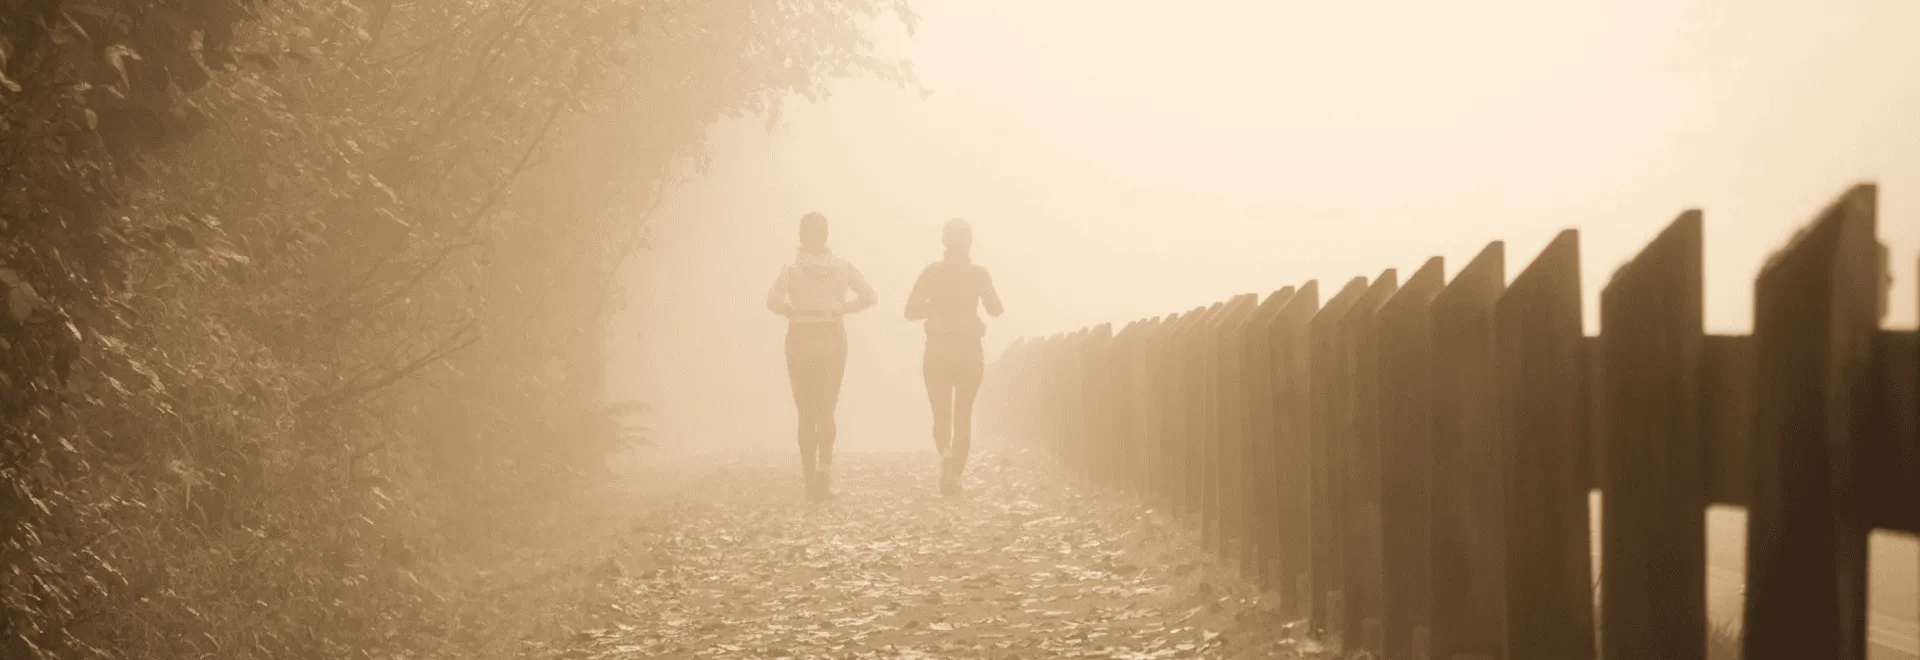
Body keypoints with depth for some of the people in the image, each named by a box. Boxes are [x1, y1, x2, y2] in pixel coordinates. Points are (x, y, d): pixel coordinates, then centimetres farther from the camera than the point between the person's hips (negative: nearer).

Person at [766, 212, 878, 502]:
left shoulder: (793, 269, -7)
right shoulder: (842, 267, 0)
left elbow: (773, 301, -21)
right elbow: (869, 296, -6)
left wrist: (793, 312, -3)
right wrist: (840, 310, 3)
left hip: (801, 339, -1)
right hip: (833, 339, 1)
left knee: (807, 413, 9)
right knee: (827, 410, 10)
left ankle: (811, 481, 8)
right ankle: (825, 467, -14)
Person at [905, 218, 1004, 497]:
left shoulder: (932, 272, -4)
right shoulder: (979, 273, -4)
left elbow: (911, 311, -8)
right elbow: (995, 309, 6)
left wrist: (939, 305, 8)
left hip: (939, 351, 0)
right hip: (969, 351, 0)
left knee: (941, 413, 6)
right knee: (963, 415, 14)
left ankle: (946, 454, -25)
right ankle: (954, 475, 10)